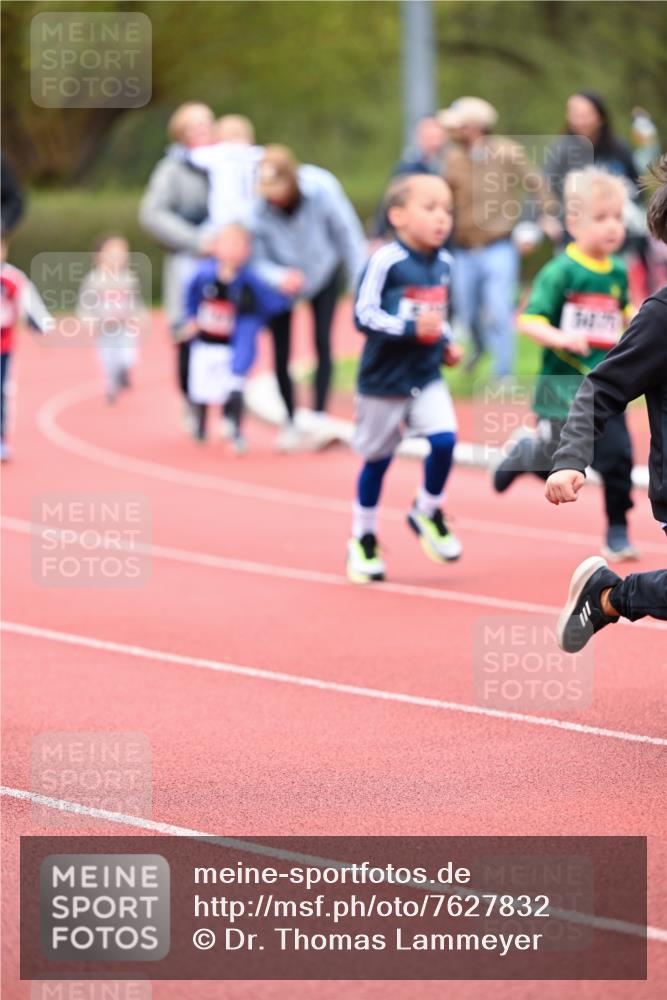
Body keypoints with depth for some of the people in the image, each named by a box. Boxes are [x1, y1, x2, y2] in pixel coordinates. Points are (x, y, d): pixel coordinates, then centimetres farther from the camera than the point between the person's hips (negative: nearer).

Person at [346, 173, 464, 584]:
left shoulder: (444, 264, 4)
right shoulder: (387, 261, -18)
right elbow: (364, 315, -20)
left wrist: (446, 343, 4)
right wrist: (410, 328, -28)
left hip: (427, 376, 5)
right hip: (384, 378, -5)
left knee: (445, 439, -15)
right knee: (377, 457, 7)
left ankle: (428, 512, 11)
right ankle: (364, 539, 24)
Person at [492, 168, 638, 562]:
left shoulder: (618, 273, 4)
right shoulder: (560, 272, -15)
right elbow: (529, 321, -18)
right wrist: (559, 338, -33)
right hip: (563, 386, -4)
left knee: (618, 456, -7)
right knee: (554, 463, 8)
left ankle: (617, 534, 7)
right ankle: (521, 455, 43)